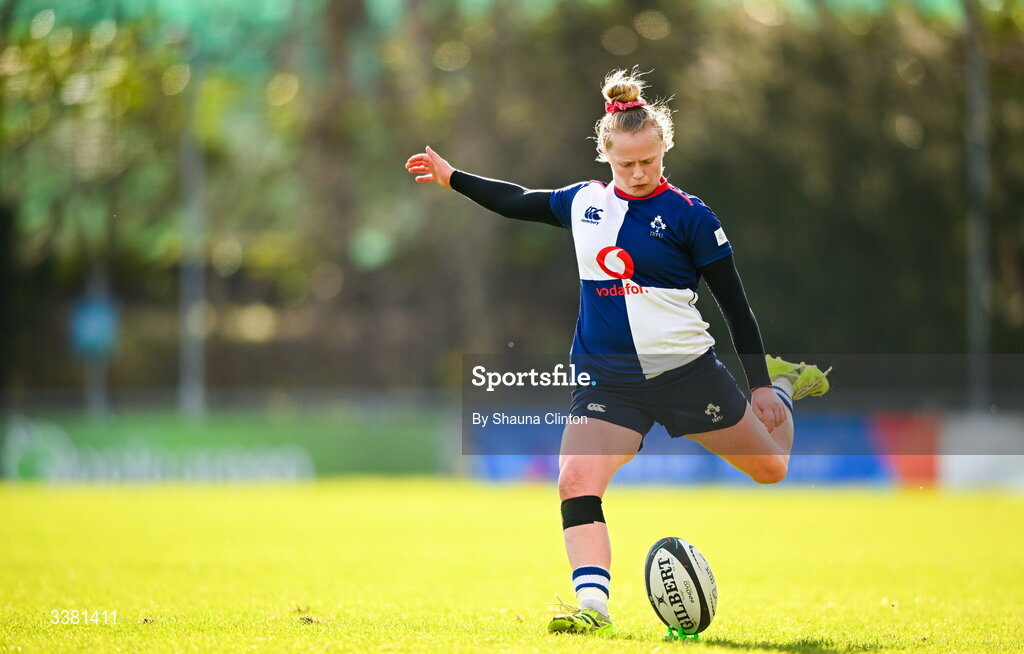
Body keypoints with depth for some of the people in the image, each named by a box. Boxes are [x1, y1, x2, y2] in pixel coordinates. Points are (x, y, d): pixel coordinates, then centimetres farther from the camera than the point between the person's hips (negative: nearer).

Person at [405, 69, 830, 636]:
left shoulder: (688, 216, -8)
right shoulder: (584, 203, 5)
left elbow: (735, 305, -3)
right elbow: (518, 202, 25)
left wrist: (760, 385, -3)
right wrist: (451, 177, 29)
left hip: (685, 371, -3)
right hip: (606, 382, 3)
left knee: (770, 467, 12)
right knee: (576, 479, -23)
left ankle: (783, 385, 43)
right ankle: (592, 603, -25)